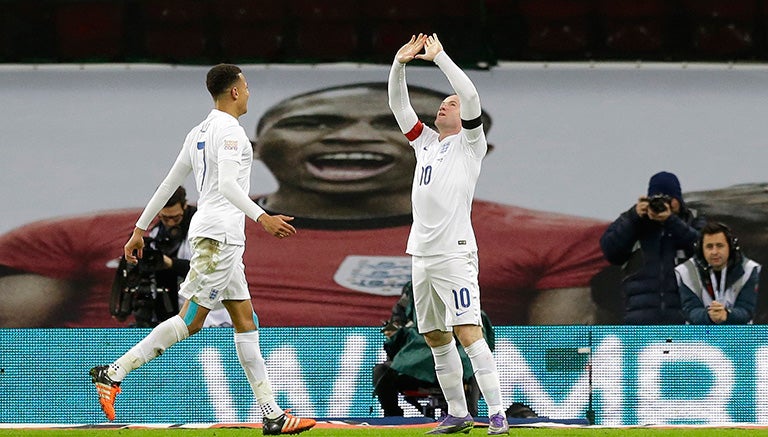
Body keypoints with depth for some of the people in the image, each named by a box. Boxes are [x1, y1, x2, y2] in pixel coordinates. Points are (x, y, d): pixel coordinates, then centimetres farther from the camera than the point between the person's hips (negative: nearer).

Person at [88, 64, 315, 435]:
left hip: (223, 237, 10)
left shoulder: (198, 133, 18)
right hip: (219, 234, -10)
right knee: (190, 320, -11)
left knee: (246, 322, 7)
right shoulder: (229, 130, -9)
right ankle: (113, 373, -11)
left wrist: (140, 229, 25)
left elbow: (168, 184, 21)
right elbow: (227, 185, -23)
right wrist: (261, 217, -32)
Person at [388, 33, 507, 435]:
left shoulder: (469, 143, 2)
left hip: (454, 251, -8)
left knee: (467, 332, -15)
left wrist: (439, 56, -9)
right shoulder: (425, 142, 19)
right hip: (421, 252, 8)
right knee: (435, 338, 8)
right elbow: (398, 105, 18)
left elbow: (471, 96, -13)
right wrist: (400, 63, 4)